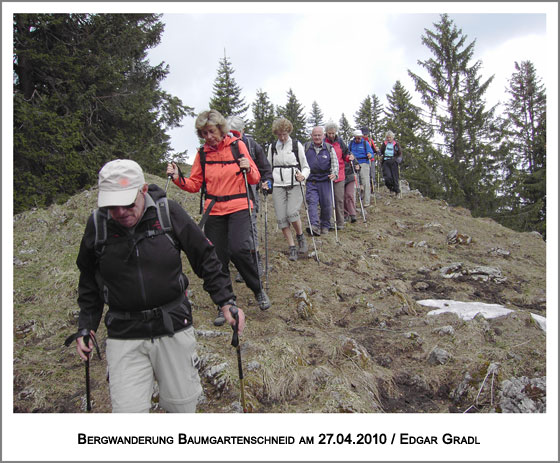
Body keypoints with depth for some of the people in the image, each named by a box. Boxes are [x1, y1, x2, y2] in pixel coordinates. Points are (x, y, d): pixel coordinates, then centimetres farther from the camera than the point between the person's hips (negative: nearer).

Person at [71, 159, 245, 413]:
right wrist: (86, 326, 9)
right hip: (124, 335, 1)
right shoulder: (97, 224, -3)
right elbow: (89, 282, 12)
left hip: (174, 327, 0)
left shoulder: (168, 212, -8)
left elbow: (205, 258, 1)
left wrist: (226, 300, -7)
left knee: (182, 405, 12)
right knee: (128, 410, -3)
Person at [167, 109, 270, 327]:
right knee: (218, 258, 5)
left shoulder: (237, 145, -1)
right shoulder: (202, 153, 7)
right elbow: (194, 185, 8)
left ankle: (258, 289, 5)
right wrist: (178, 178, -10)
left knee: (238, 249, -22)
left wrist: (248, 169, -20)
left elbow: (255, 179, 1)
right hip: (214, 211, 3)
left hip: (239, 207, -3)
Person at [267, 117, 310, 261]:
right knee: (281, 218, -5)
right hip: (278, 186, 3)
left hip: (294, 185, -3)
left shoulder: (297, 145, 5)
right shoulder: (272, 147, 12)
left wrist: (303, 175, -14)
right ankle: (292, 248, 7)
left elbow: (306, 167, 7)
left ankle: (300, 237, 6)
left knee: (292, 213, -22)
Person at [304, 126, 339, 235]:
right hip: (311, 181, 0)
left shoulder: (329, 148, 7)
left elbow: (335, 162, 3)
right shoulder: (306, 147, 8)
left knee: (327, 204, 3)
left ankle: (325, 226, 20)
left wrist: (334, 173, -14)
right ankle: (314, 225, -22)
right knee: (312, 202, -15)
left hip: (325, 181, 0)